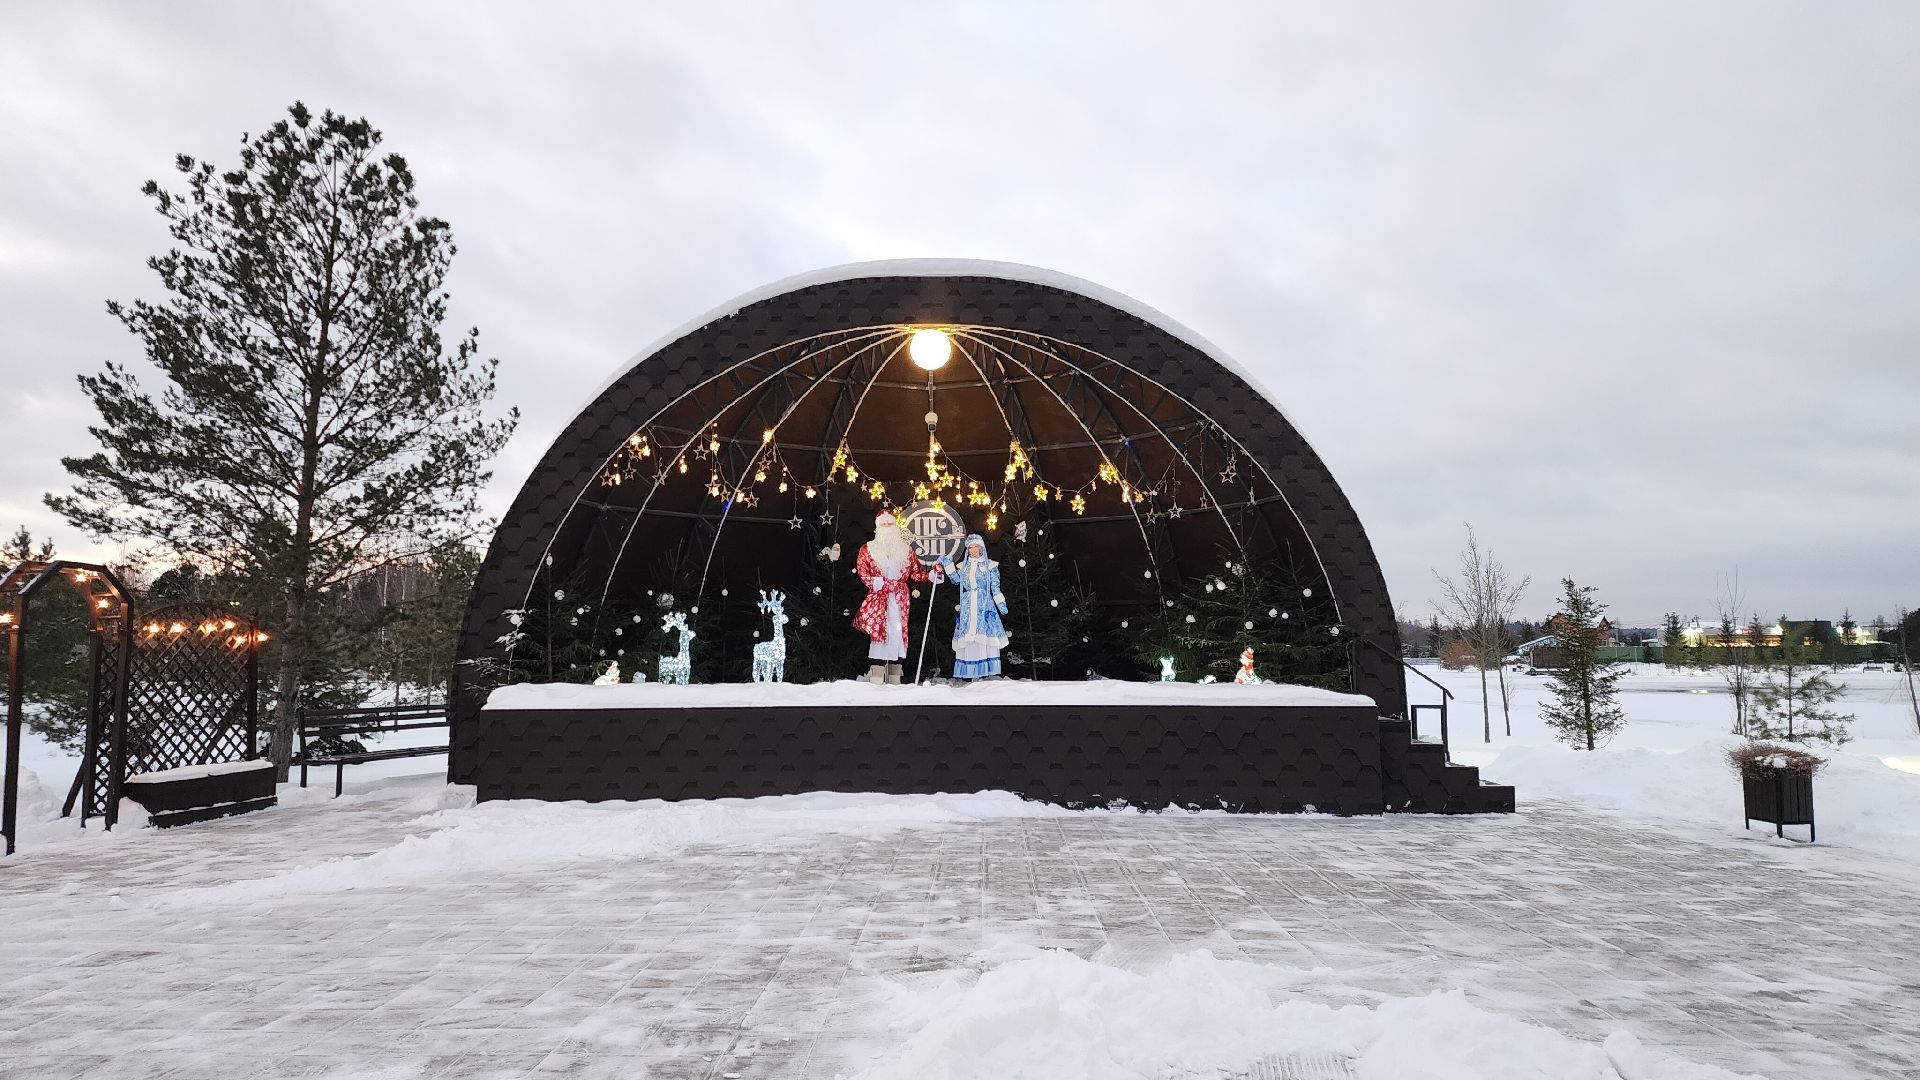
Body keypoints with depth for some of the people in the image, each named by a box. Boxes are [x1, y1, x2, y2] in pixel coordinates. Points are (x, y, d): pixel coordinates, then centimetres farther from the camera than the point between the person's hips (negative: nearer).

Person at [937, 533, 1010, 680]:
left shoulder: (990, 565, 8)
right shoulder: (963, 566, 16)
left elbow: (995, 588, 6)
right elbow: (956, 580, 1)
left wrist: (1001, 604, -5)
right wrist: (947, 564, -5)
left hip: (984, 607, -2)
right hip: (967, 607, 2)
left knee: (984, 637, -12)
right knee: (968, 637, -4)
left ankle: (984, 671, -12)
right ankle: (970, 673, -4)